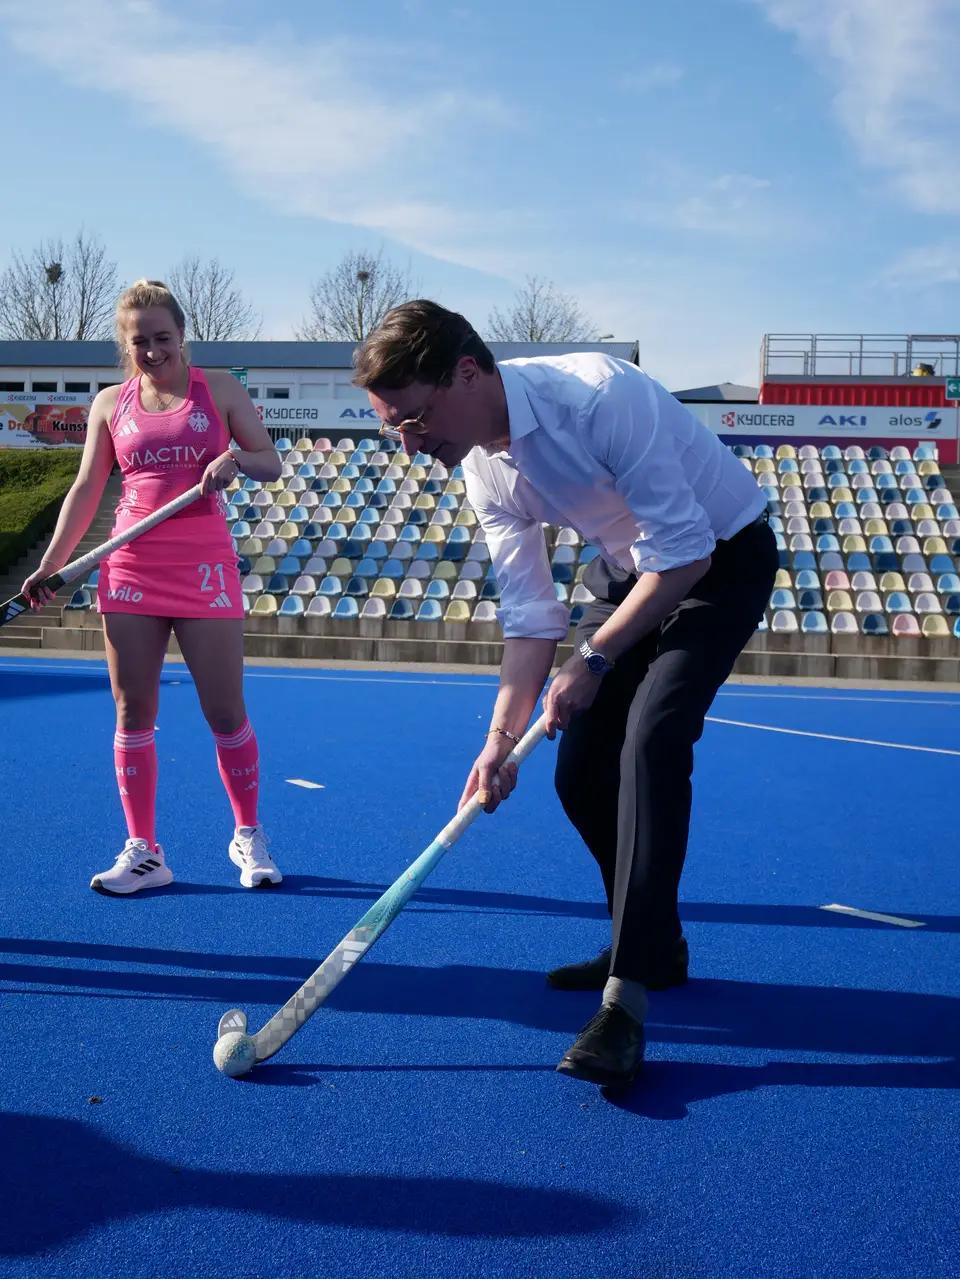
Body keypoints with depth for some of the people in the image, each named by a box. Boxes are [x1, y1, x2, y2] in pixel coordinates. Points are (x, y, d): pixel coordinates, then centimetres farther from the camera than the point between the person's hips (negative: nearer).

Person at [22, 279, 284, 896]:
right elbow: (86, 490, 10)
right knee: (133, 712, 2)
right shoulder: (110, 404, 9)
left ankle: (249, 837, 18)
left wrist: (237, 460, -17)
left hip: (205, 568, -2)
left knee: (226, 712, 0)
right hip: (131, 568, 2)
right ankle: (143, 852, 11)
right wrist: (50, 566, 2)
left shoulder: (219, 389, 4)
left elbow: (271, 464, 5)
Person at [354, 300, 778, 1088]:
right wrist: (502, 737, -12)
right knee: (582, 772, 2)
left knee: (652, 739, -25)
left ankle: (626, 1001, -23)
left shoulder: (597, 396, -31)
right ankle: (655, 945, 23)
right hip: (633, 573, 8)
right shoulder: (485, 470, -8)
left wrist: (594, 659, -22)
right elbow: (530, 617, -3)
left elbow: (685, 551, -29)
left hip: (723, 558, -7)